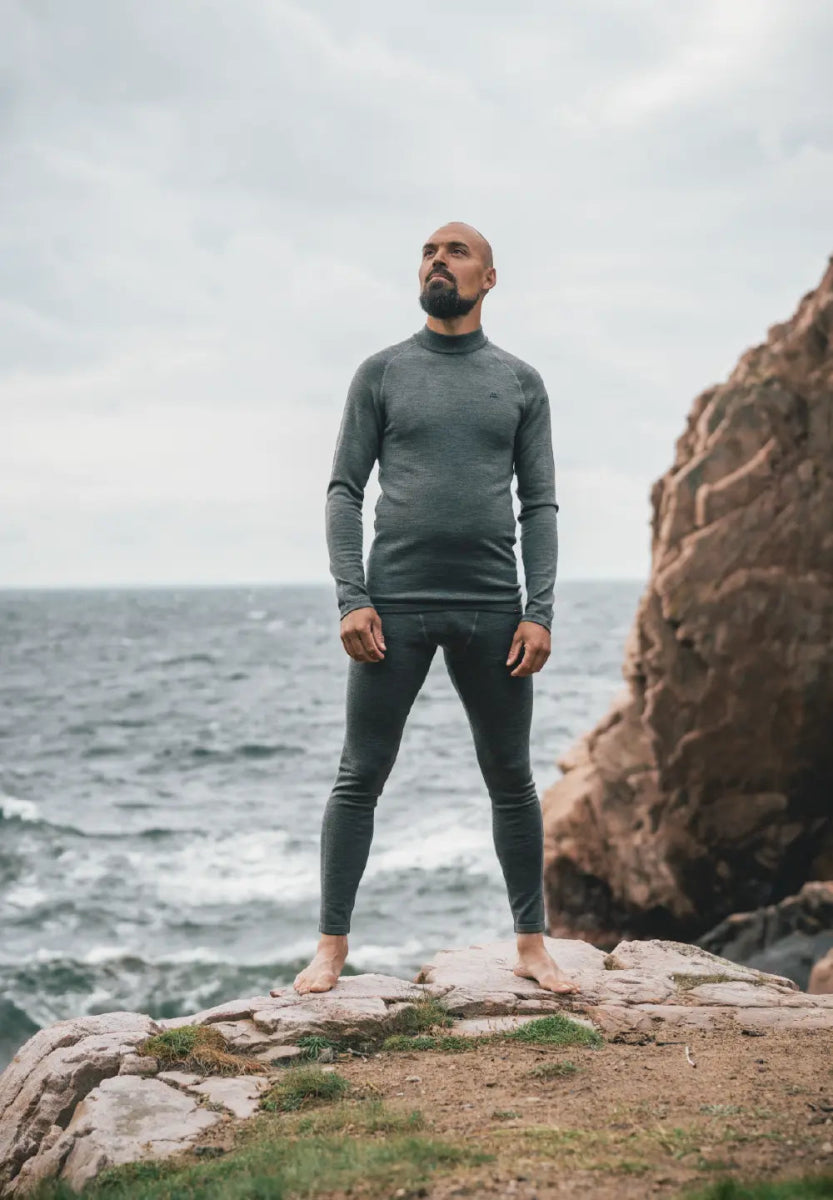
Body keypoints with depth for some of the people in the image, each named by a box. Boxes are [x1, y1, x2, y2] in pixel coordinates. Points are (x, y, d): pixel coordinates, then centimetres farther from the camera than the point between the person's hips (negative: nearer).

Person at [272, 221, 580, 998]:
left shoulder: (521, 383, 10)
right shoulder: (381, 373, 8)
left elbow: (539, 505, 7)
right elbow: (344, 490, 3)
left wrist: (539, 612, -4)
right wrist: (351, 599, -8)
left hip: (492, 611, 1)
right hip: (395, 606, -1)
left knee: (512, 781, 7)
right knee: (360, 778, 0)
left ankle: (532, 946, 17)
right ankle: (331, 947, 8)